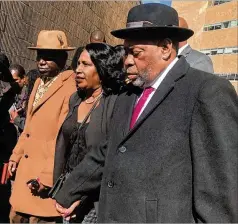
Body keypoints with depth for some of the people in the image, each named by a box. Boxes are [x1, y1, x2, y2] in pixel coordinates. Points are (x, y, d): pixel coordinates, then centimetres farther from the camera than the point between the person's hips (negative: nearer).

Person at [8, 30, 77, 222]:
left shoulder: (70, 89, -19)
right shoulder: (39, 82, 10)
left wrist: (47, 176, -18)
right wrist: (16, 155, 15)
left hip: (46, 176, -8)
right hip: (26, 171, 9)